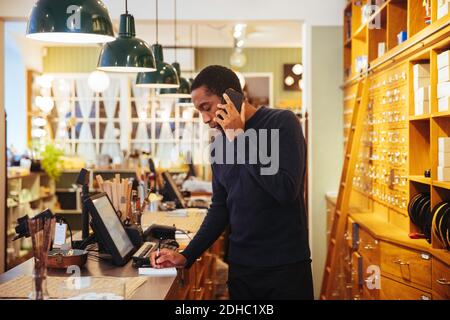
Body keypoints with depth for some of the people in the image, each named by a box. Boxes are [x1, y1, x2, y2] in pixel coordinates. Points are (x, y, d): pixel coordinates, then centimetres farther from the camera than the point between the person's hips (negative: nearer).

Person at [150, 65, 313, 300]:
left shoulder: (282, 123, -10)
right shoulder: (220, 143, 8)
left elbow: (286, 190, -22)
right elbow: (219, 209, 13)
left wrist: (239, 139, -17)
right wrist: (187, 256, 3)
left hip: (286, 266, -5)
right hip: (240, 267, 5)